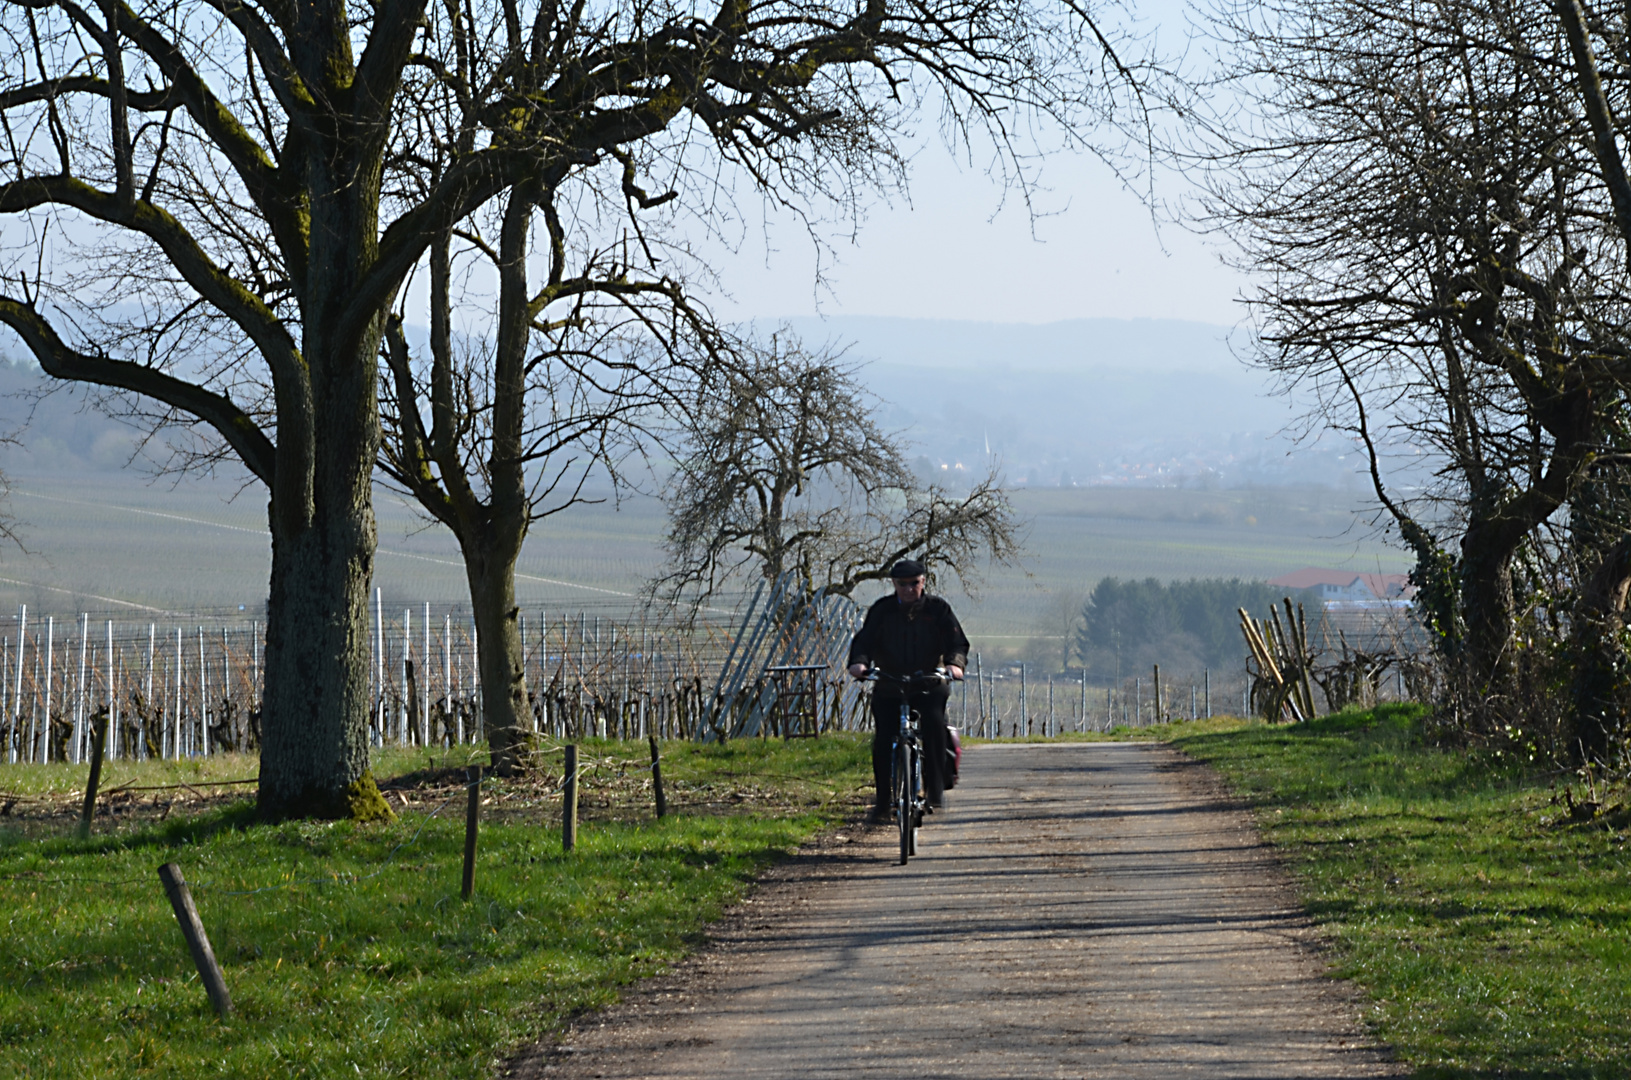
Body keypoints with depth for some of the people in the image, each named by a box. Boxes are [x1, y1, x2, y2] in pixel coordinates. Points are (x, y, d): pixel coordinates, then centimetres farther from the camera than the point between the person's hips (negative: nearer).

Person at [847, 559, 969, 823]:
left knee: (934, 722, -27)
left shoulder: (937, 609, 1)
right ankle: (883, 800, 1)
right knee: (883, 738, -12)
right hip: (889, 686, 1)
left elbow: (957, 641, -6)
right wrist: (859, 661, -30)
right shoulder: (881, 610, 2)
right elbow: (865, 639, -8)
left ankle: (935, 788, -19)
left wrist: (955, 663, -29)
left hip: (929, 684, -1)